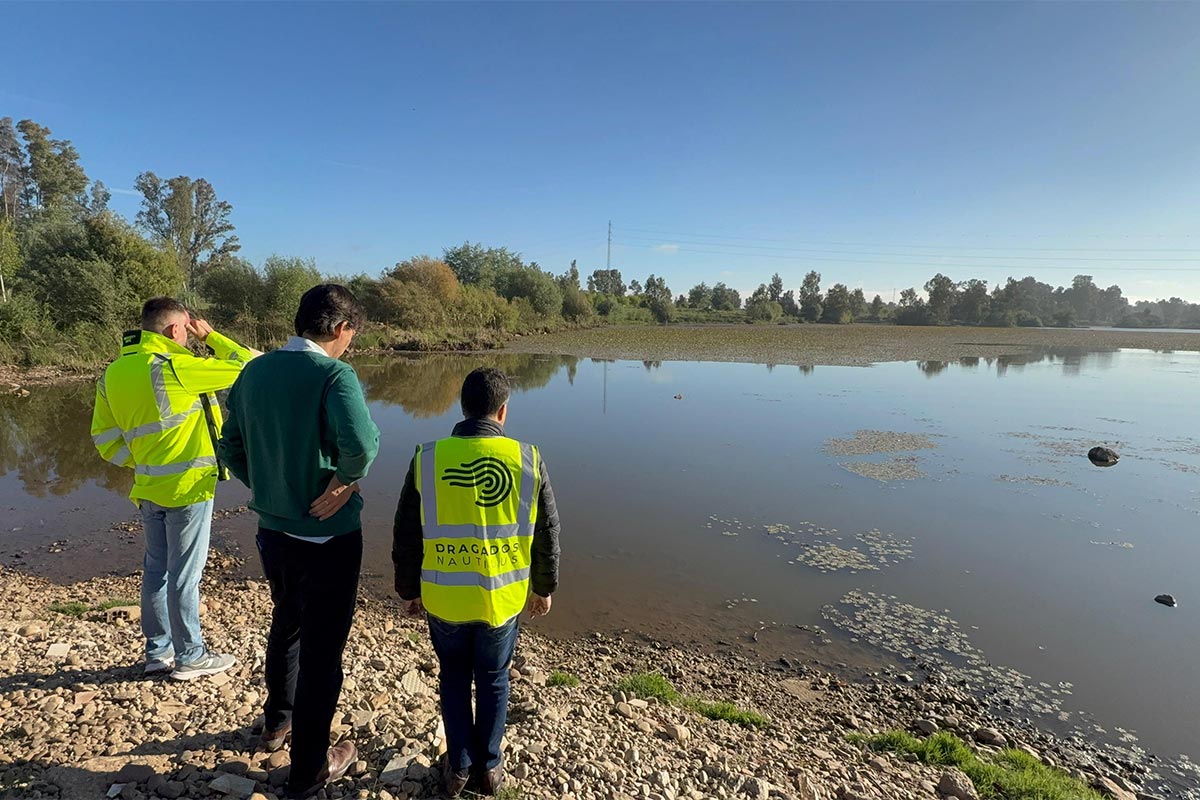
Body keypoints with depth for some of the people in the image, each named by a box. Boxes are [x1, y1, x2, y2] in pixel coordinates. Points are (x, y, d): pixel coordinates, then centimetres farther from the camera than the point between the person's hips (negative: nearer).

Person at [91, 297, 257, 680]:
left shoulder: (113, 373, 6)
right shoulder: (172, 367, -20)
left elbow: (105, 437, 11)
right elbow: (246, 368, -16)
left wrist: (141, 463, 16)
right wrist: (211, 336, -4)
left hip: (149, 489, 8)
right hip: (188, 487, -8)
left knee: (156, 568, 18)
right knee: (185, 574, 4)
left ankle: (158, 650, 32)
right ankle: (189, 657, 18)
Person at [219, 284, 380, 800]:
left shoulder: (254, 371, 1)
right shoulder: (334, 374, -21)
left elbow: (231, 448, 8)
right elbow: (361, 444, -37)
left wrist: (266, 486, 14)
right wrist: (343, 483, -20)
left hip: (272, 530, 7)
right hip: (328, 538, -7)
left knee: (286, 626, 29)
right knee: (321, 650, 10)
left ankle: (277, 722, 50)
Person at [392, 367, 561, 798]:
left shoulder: (428, 458, -11)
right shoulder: (528, 460, -12)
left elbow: (406, 537, -3)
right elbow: (546, 535, -3)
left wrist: (409, 590, 13)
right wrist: (543, 587, 13)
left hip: (443, 598, 1)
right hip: (502, 598, 0)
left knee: (454, 677, 24)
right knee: (493, 680, 22)